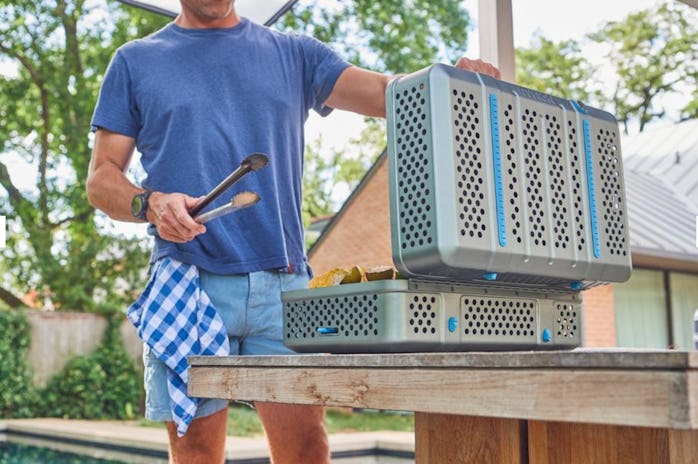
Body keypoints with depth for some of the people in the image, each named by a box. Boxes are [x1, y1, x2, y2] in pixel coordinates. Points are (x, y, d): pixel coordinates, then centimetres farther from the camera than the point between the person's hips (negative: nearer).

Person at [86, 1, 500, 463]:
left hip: (284, 283, 1)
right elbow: (101, 178, 11)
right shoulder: (136, 61, 14)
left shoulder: (294, 53, 16)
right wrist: (150, 204, -11)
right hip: (189, 283, 0)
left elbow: (386, 92, 2)